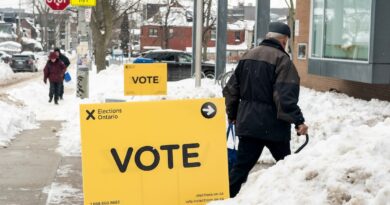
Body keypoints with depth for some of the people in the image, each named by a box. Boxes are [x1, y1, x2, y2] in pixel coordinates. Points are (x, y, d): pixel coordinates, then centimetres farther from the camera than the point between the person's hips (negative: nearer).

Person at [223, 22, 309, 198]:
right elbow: (286, 96, -21)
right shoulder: (281, 60, -11)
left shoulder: (248, 56, 11)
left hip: (247, 123, 6)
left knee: (242, 165, 8)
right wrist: (298, 120, -19)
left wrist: (232, 114, 24)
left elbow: (231, 89, 15)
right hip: (272, 125, -6)